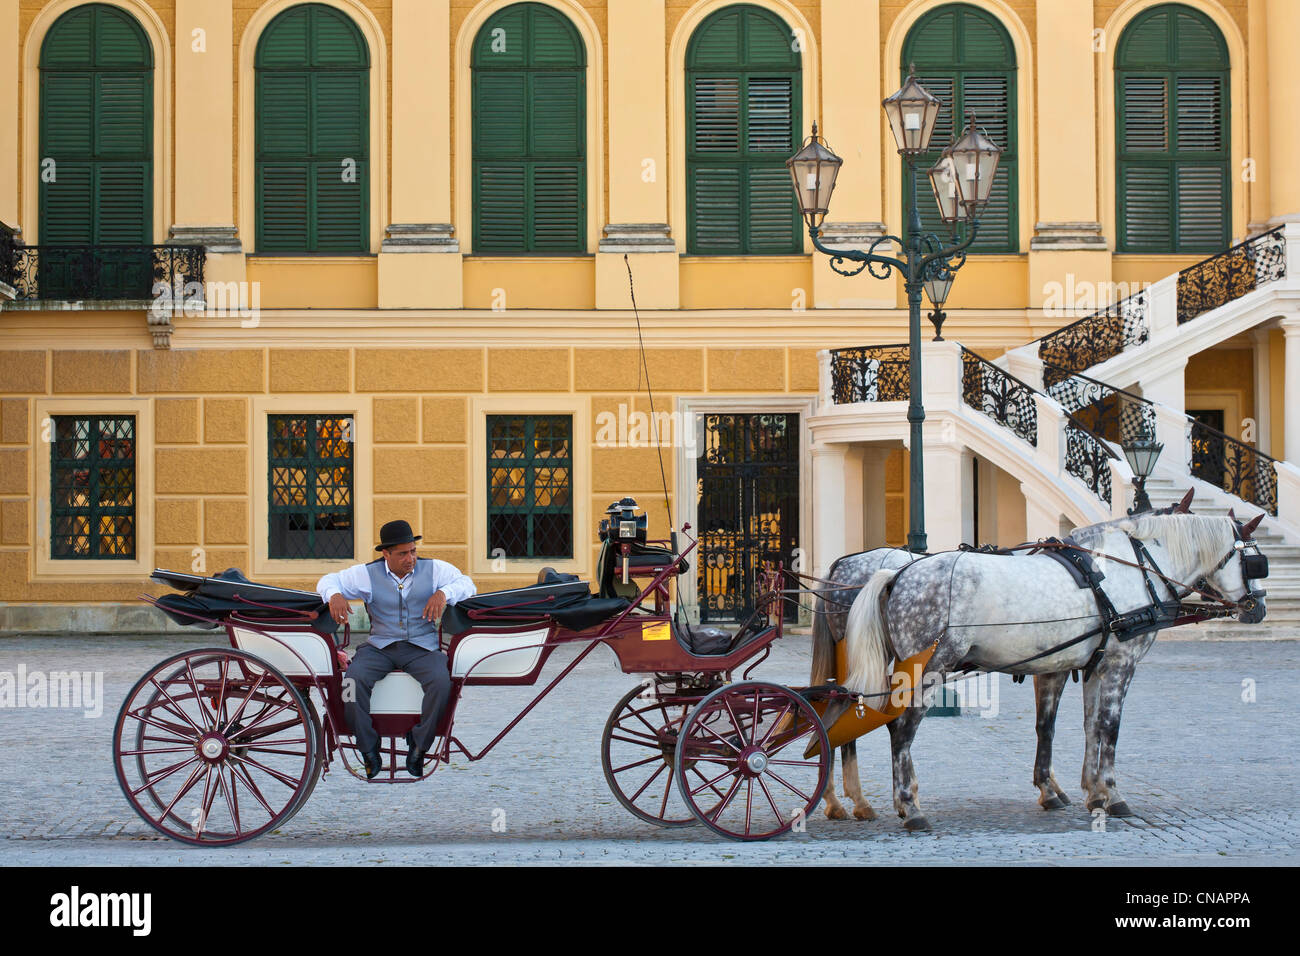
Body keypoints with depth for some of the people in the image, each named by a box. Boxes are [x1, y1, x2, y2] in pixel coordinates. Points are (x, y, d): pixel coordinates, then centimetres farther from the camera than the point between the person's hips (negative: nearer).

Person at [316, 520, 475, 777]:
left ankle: (418, 747, -15)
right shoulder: (367, 574, 6)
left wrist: (444, 594, -17)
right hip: (380, 646, 1)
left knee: (441, 681, -32)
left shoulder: (433, 569, 6)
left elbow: (467, 584, 4)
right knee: (354, 680, -29)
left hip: (422, 646, 0)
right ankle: (368, 751, -17)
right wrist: (334, 594, -13)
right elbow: (329, 580, 13)